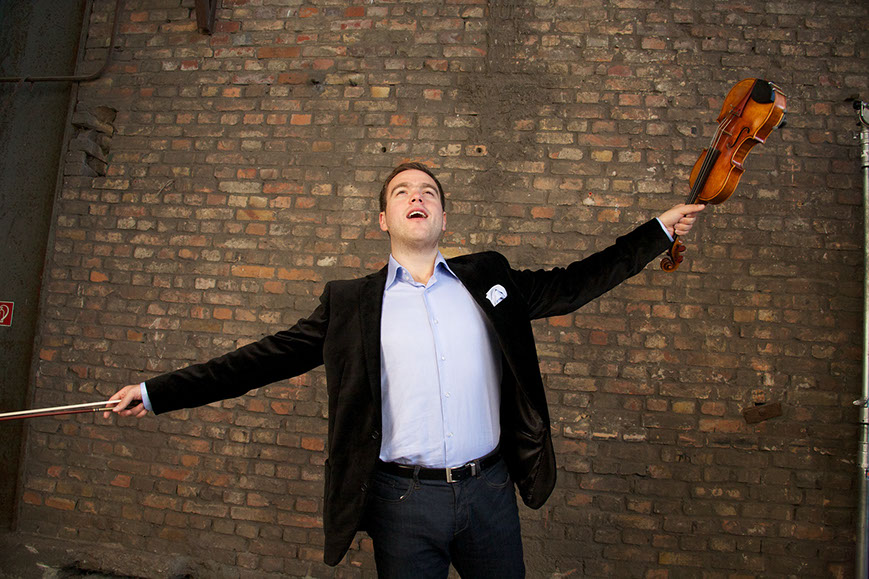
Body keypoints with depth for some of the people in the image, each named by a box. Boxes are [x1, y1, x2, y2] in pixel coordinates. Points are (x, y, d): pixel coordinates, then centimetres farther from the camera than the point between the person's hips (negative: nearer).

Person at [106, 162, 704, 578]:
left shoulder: (488, 277, 5)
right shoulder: (349, 302, 2)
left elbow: (571, 285, 9)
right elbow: (267, 358, 1)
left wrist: (659, 231, 10)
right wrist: (157, 392, -1)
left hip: (489, 490, 2)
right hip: (403, 501, -1)